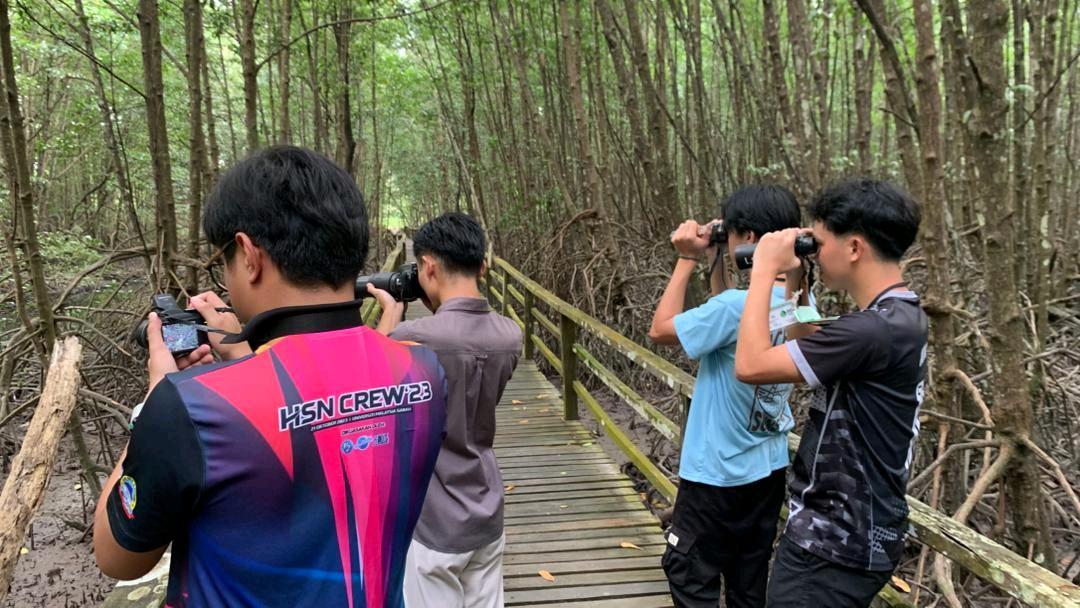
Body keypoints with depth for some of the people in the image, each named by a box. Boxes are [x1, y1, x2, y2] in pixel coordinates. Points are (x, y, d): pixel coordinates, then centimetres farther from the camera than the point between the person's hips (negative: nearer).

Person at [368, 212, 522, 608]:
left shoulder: (412, 339, -22)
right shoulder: (510, 336, -5)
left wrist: (390, 312, 8)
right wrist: (438, 310, 9)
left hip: (432, 526, -5)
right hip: (487, 518, 5)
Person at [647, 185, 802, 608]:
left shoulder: (738, 305, -27)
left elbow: (660, 330, -15)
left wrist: (687, 261, -10)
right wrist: (715, 262, 5)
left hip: (718, 472, -8)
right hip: (769, 467, 8)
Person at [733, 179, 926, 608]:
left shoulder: (876, 329, -26)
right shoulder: (899, 317, 6)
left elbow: (751, 365, -26)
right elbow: (800, 355, 19)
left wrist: (765, 269, -16)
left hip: (837, 547, -10)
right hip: (847, 534, 10)